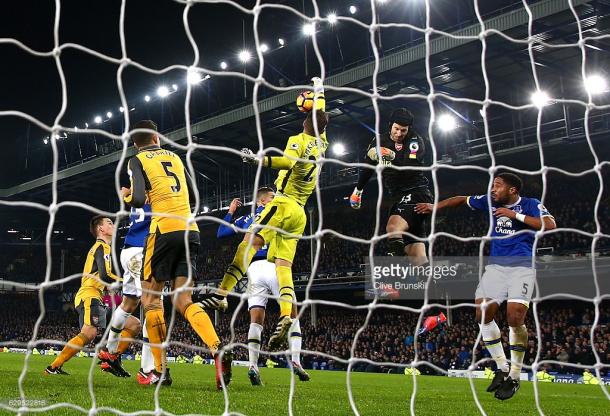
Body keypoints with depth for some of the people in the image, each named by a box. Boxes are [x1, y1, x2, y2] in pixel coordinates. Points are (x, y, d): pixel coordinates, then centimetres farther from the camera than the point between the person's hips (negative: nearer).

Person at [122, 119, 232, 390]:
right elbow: (192, 196, 26)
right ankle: (219, 352, -19)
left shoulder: (137, 160, 4)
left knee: (151, 298, 8)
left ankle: (161, 370, 5)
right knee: (183, 302, 5)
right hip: (190, 231, 5)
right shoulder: (174, 157, 21)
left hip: (165, 229, -5)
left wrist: (126, 196, 13)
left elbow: (138, 200, -9)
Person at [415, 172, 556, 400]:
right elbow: (463, 199, 22)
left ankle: (514, 377, -1)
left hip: (522, 267, -5)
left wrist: (515, 215, -18)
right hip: (496, 265, 5)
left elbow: (550, 225, -18)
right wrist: (435, 206, 21)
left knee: (515, 317, -18)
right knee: (483, 314, -9)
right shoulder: (491, 202, 9)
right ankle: (502, 369, 9)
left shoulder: (531, 204, -2)